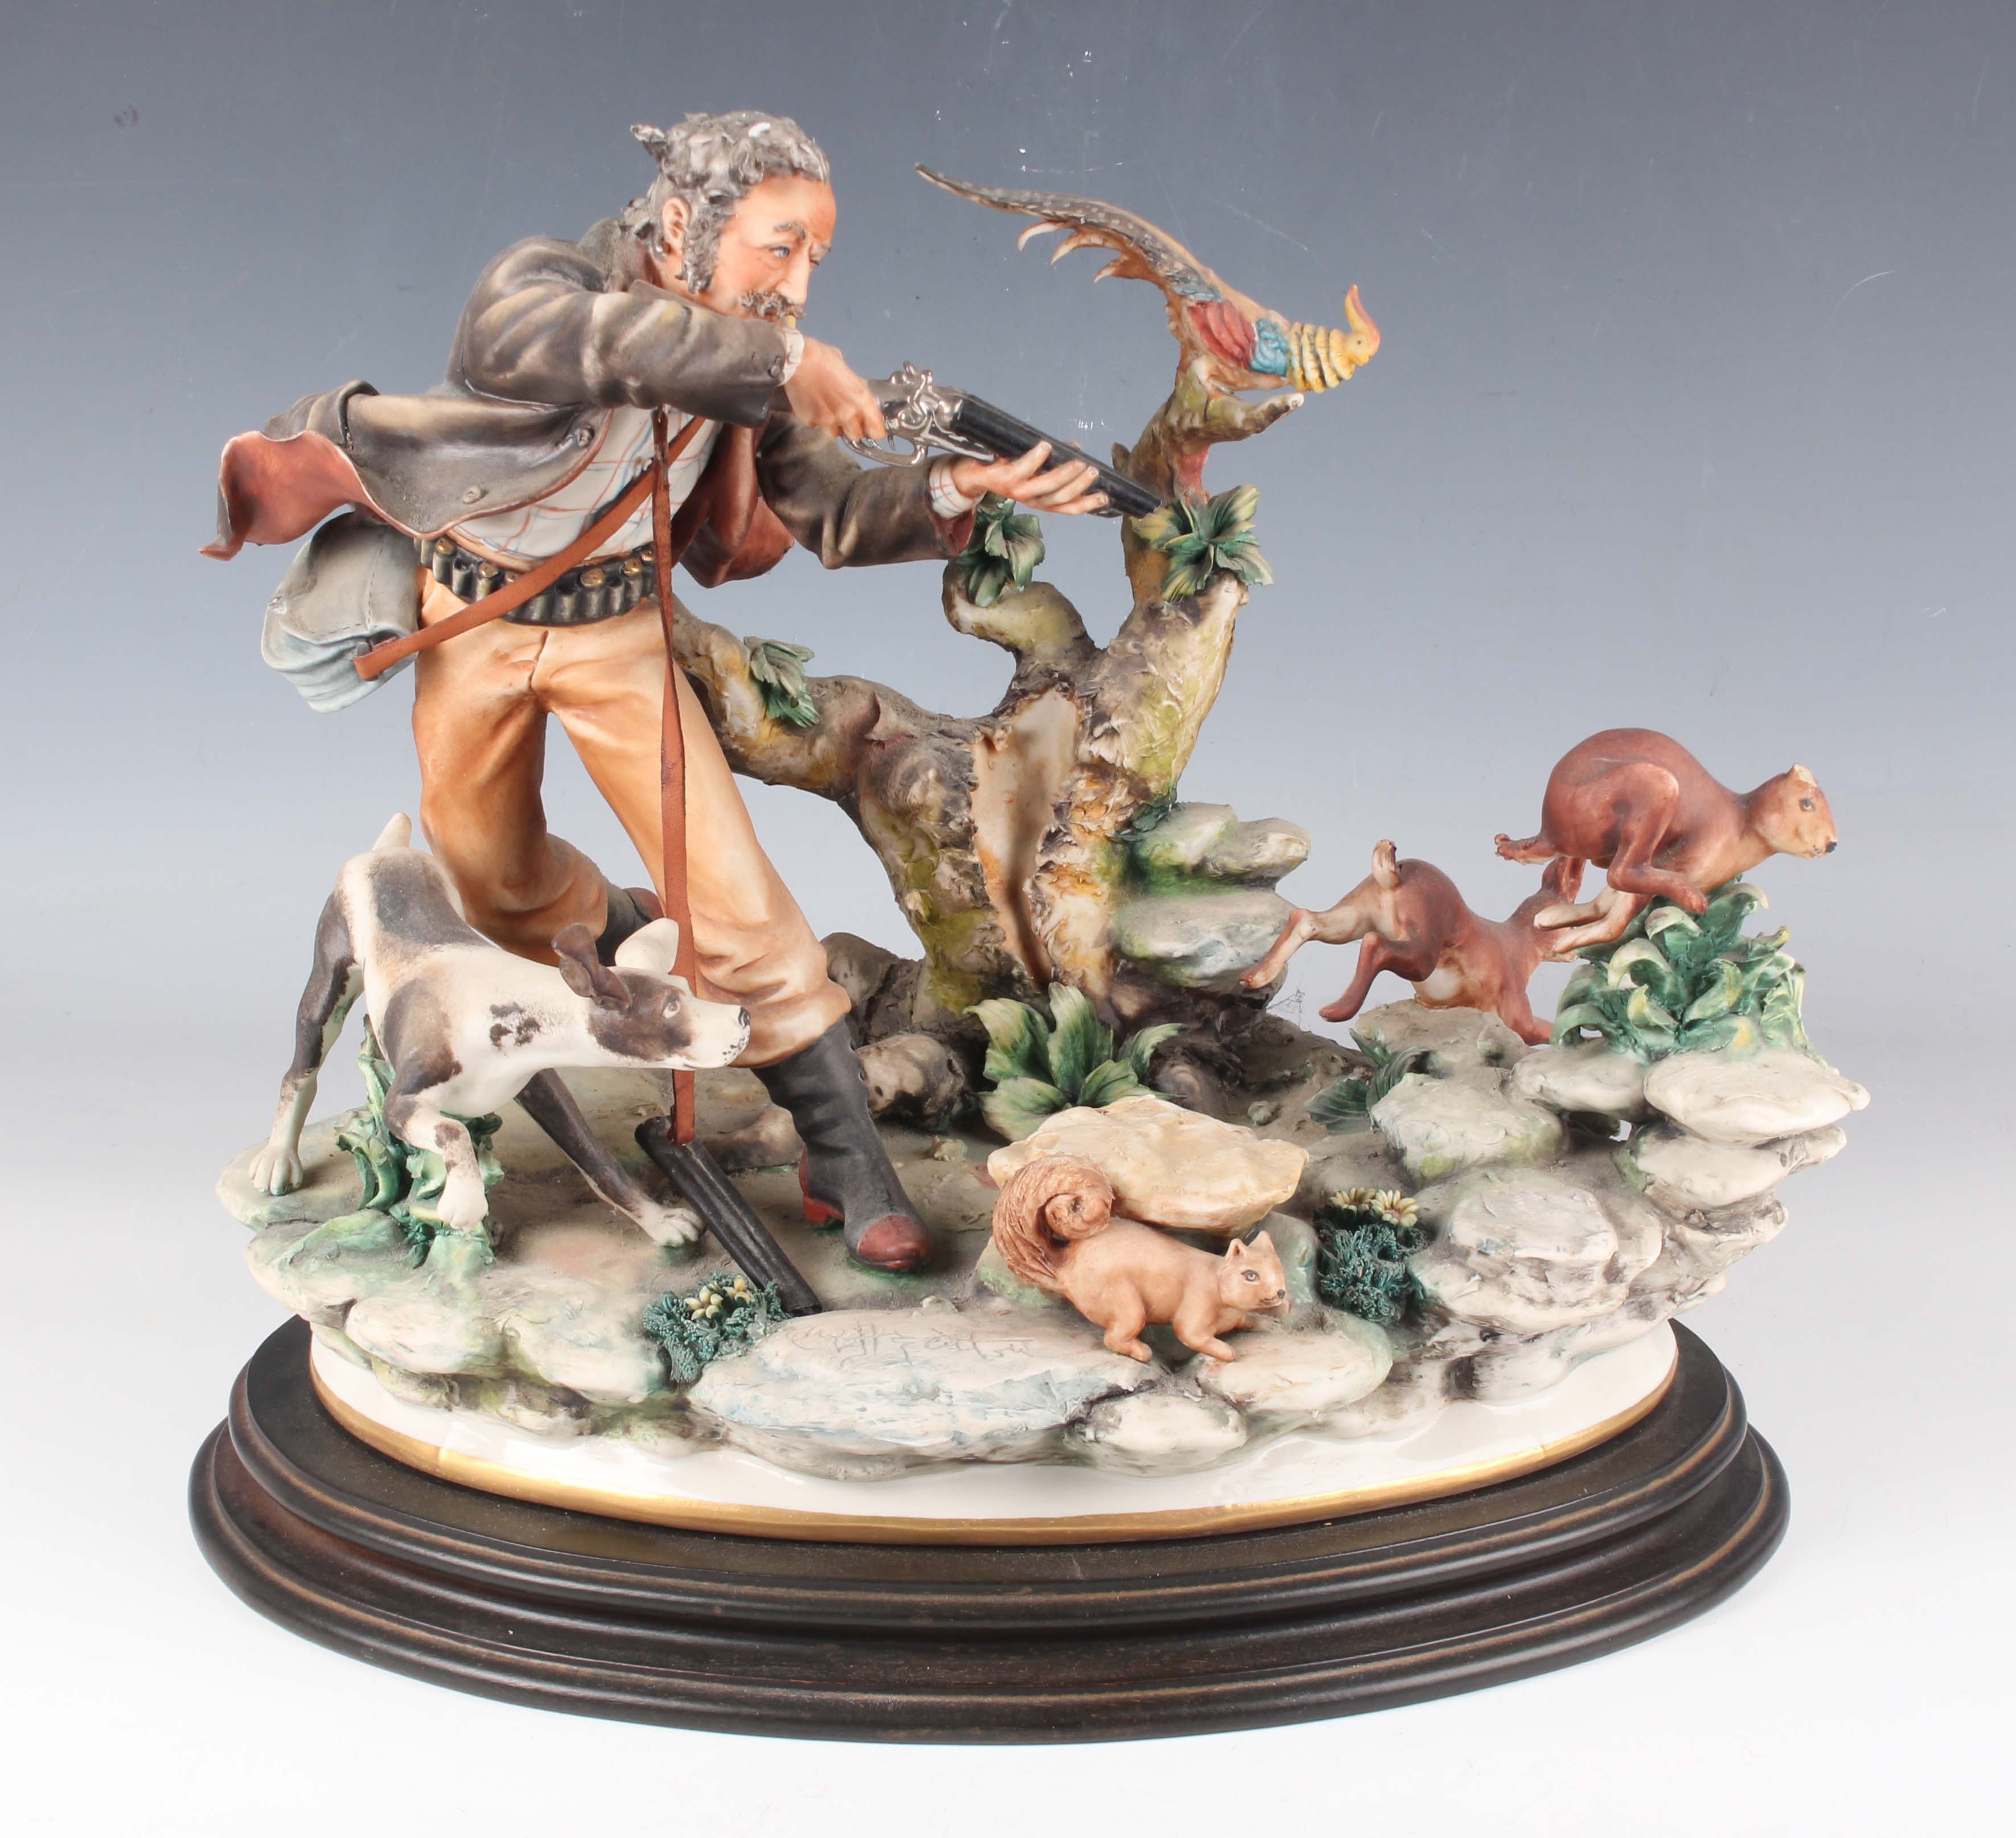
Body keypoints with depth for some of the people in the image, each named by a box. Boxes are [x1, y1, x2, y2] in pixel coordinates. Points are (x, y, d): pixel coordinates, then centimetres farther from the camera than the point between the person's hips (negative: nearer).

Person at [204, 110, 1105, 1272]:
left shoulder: (746, 368, -13)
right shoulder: (543, 279, -27)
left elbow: (838, 514, -13)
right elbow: (569, 336, -51)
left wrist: (955, 491, -31)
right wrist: (779, 358, -58)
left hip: (617, 631, 1)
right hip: (472, 619, -1)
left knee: (732, 890, -11)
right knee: (489, 872, 18)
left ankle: (849, 1162, -6)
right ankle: (620, 934, 52)